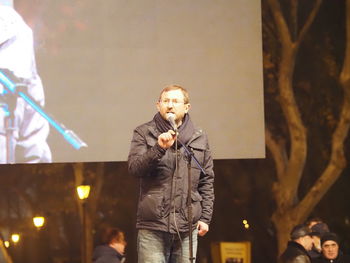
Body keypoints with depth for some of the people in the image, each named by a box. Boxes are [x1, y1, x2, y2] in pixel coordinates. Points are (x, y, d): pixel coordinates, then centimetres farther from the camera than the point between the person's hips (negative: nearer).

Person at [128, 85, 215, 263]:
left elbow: (207, 181, 14)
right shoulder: (144, 133, 6)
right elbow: (134, 168, -8)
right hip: (152, 227, -2)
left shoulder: (199, 138, 12)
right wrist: (159, 148, -22)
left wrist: (205, 216, 7)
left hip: (187, 227, 2)